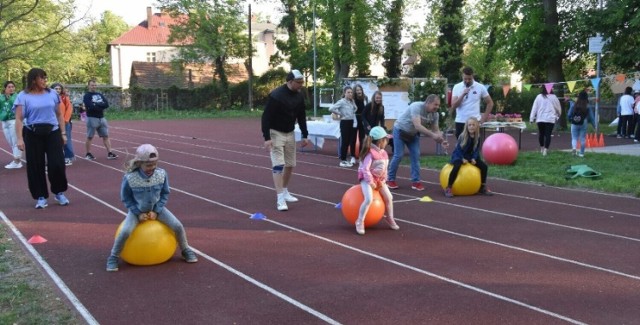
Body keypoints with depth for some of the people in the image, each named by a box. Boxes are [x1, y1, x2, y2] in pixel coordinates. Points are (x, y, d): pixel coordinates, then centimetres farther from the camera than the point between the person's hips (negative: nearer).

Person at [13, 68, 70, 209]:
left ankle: (59, 192, 17)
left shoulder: (52, 94, 6)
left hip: (53, 132, 2)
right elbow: (19, 119, -7)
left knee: (57, 164, -2)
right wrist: (19, 138, -15)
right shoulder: (23, 96, -4)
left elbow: (59, 114, 12)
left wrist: (63, 133, 9)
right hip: (33, 134, -2)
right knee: (36, 166, 2)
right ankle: (41, 197, 14)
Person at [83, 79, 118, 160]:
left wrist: (96, 104, -11)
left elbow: (106, 104, 0)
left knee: (106, 136, 2)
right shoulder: (87, 96, -4)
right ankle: (88, 154, 11)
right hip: (92, 118, -6)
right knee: (90, 137, 2)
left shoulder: (100, 95, 14)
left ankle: (109, 153, 3)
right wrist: (101, 105, -9)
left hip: (101, 118, 6)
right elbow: (90, 106, -20)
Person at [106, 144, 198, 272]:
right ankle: (113, 257, 0)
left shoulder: (162, 174, -19)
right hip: (137, 209, -2)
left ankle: (185, 250, 14)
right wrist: (139, 213, -16)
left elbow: (165, 194, -5)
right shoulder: (129, 178, -25)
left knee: (178, 226, -13)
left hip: (156, 208, 2)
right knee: (125, 231, -27)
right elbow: (126, 198, -10)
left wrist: (156, 211, -13)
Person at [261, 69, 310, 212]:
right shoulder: (276, 96, -23)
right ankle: (280, 198, -11)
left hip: (290, 133, 7)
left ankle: (285, 192, 27)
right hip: (276, 133, -7)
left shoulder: (299, 96, -1)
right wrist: (267, 137, -26)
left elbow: (301, 116, 11)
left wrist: (305, 135, 9)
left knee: (290, 164, 10)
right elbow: (266, 117, -22)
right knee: (278, 165, -12)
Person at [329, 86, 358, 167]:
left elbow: (355, 109, 26)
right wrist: (339, 113, -12)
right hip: (345, 123, -7)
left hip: (352, 122, 7)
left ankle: (353, 157, 19)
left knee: (352, 141, 9)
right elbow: (331, 109, -23)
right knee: (345, 142, -3)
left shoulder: (352, 101, 9)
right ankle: (343, 160, 5)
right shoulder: (341, 101, -13)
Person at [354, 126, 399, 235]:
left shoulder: (384, 153, 5)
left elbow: (385, 168, 12)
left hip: (379, 179, 8)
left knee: (389, 197, 3)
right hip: (367, 178, -8)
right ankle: (360, 222, -13)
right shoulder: (370, 153, -21)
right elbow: (365, 169, -24)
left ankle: (390, 218, 24)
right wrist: (371, 182, -22)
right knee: (369, 199, -25)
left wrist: (383, 181, -1)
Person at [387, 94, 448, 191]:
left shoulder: (435, 114, -13)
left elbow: (436, 129, -11)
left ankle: (415, 181, 3)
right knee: (398, 155, -9)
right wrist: (433, 135, -52)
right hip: (400, 130, -6)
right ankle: (390, 180, 5)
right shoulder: (416, 107, -35)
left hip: (413, 134, 6)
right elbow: (417, 126, -45)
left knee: (416, 156, -3)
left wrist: (441, 140, -32)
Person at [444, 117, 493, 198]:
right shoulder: (462, 136, -17)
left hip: (470, 156, 6)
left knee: (484, 166, -7)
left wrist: (474, 158, -13)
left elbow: (476, 149, 3)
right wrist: (462, 159, -25)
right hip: (458, 156, -6)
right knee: (457, 167, -36)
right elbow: (458, 148, -14)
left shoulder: (477, 137, -2)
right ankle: (448, 188, -28)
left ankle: (483, 187, 11)